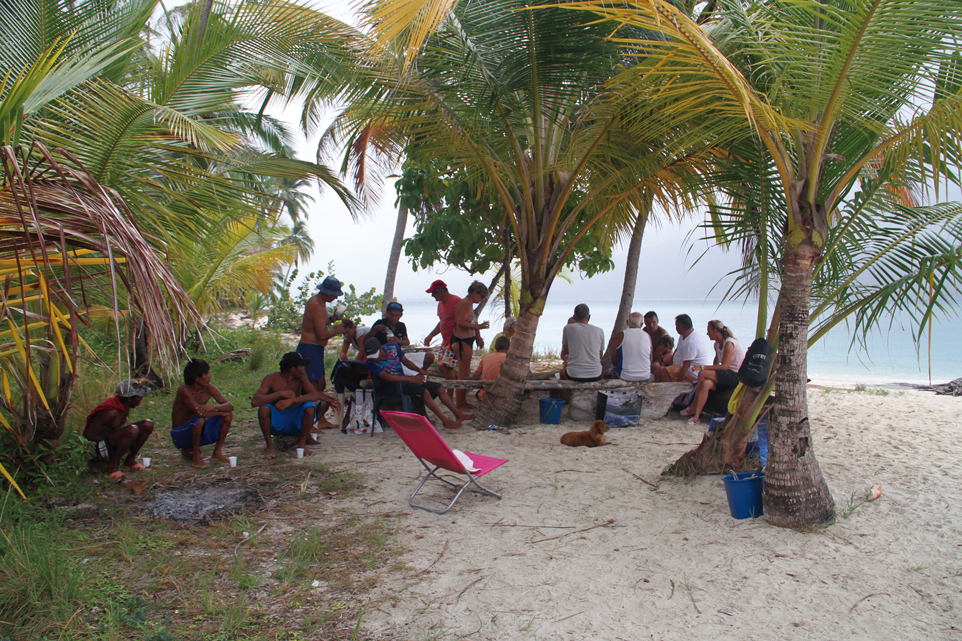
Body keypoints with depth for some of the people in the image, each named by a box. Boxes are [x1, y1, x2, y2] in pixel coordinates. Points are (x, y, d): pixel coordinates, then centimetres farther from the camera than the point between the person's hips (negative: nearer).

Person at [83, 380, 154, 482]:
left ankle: (130, 461, 6)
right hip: (99, 449, -9)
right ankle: (112, 467, -18)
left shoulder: (125, 405, -1)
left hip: (112, 442, 9)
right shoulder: (111, 412, -28)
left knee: (148, 424, -5)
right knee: (132, 430, -34)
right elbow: (89, 435, -24)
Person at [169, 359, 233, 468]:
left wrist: (214, 407, -32)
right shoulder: (184, 390, -24)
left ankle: (217, 453, 2)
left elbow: (230, 406, -12)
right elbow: (199, 412, -35)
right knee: (199, 419, -36)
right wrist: (220, 412, -21)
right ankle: (196, 456, -14)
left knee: (228, 416, -10)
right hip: (180, 435, -6)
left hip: (198, 432, 6)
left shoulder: (209, 389, -6)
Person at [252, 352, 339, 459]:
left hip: (295, 422, 2)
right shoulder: (271, 379, -18)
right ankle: (270, 446, -13)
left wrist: (291, 400, -37)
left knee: (309, 406, -27)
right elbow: (254, 401, -33)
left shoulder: (301, 376, -9)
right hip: (275, 423, -2)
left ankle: (302, 443, -7)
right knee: (264, 408, -33)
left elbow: (314, 395, -24)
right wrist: (280, 393, -33)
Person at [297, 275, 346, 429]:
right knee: (312, 387, -12)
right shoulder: (316, 305, -19)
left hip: (316, 349, 11)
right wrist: (336, 330, -6)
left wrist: (331, 319, 10)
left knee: (321, 384, 17)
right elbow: (322, 334, -24)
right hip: (310, 348, -11)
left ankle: (321, 420, 26)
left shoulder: (319, 302, 14)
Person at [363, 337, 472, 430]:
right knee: (424, 391, -30)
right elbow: (387, 377, -26)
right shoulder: (370, 363, -17)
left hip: (404, 380, 7)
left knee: (439, 387, 2)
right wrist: (411, 379, -31)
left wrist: (419, 370, -8)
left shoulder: (392, 347, -1)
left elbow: (405, 361, 10)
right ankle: (445, 421, -22)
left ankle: (458, 415, 9)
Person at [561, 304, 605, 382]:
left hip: (574, 376, -2)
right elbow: (600, 357, 11)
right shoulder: (599, 331, 2)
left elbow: (565, 351, 8)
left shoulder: (568, 328, -4)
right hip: (595, 377, 2)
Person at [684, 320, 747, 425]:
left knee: (702, 373, -23)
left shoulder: (729, 343, -14)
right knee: (706, 383, -23)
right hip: (726, 376, 8)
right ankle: (696, 415, -25)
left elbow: (724, 366, -21)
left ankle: (693, 407, -11)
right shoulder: (717, 344, 14)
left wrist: (703, 368, -21)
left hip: (736, 376, -8)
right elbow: (716, 364, 14)